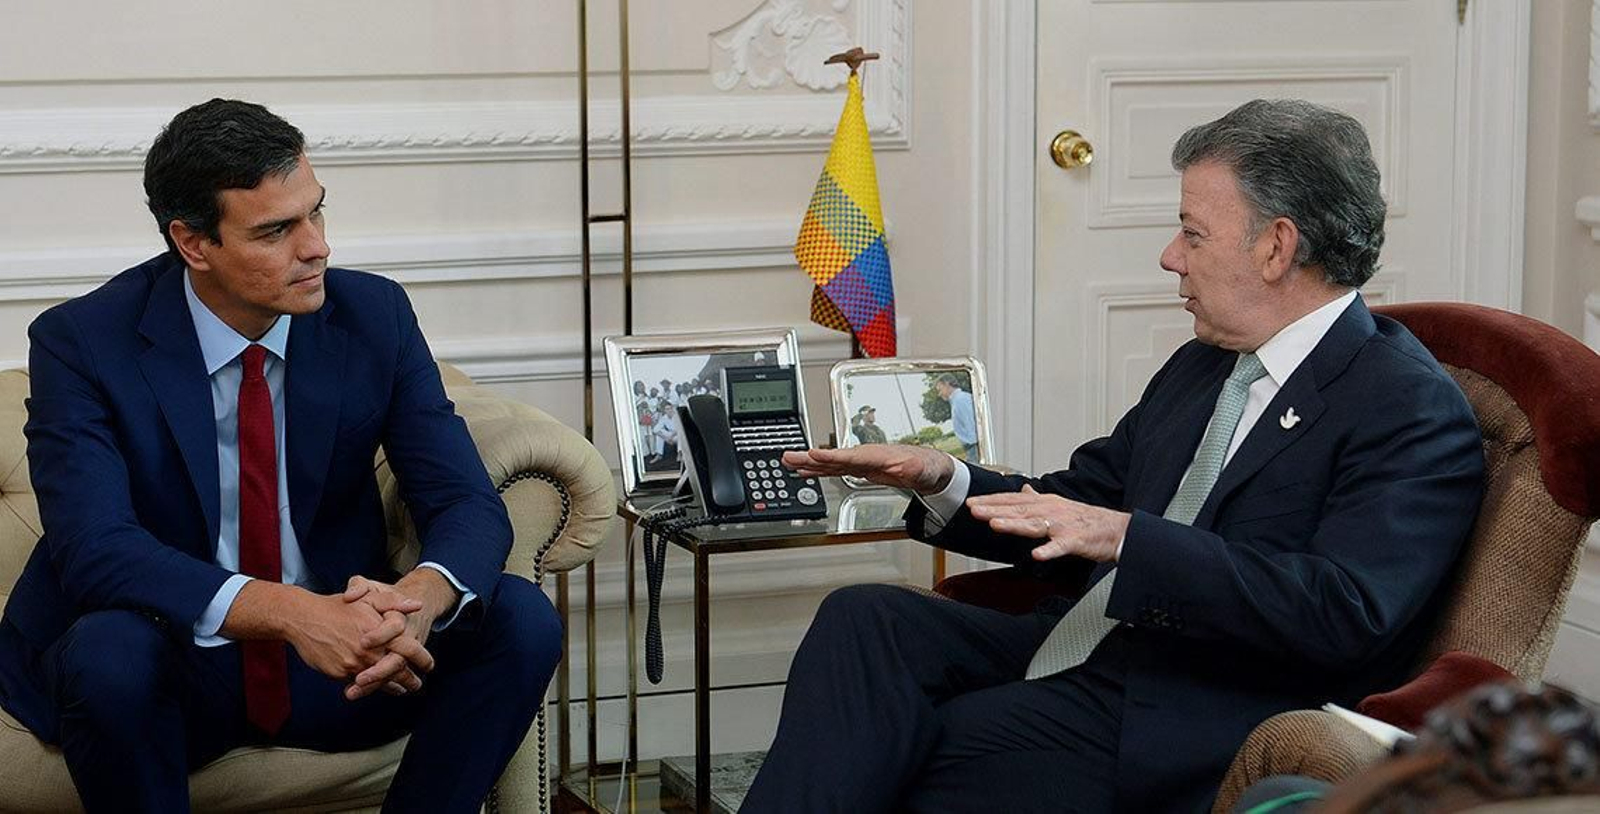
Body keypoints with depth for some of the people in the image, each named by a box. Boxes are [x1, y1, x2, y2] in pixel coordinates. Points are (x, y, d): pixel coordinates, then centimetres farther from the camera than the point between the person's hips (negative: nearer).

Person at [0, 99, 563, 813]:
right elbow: (96, 548, -26)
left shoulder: (374, 317, -6)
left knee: (521, 620, -20)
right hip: (174, 665, -2)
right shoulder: (83, 343, -14)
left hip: (335, 656, 3)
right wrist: (287, 613, -41)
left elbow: (467, 505, -8)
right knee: (109, 651, -36)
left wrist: (420, 596, -34)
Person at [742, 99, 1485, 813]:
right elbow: (1076, 506, 23)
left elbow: (1346, 612, -23)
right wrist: (942, 482, 3)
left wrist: (1129, 540, -28)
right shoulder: (1200, 368, 18)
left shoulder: (1414, 411, -9)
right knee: (867, 616, -16)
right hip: (1074, 651, 8)